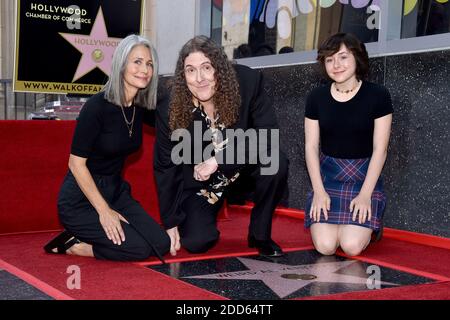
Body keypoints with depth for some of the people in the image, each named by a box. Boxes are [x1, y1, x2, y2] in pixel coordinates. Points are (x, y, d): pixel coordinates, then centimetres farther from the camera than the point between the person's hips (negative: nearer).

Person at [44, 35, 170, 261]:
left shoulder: (141, 107, 1)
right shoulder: (97, 106, -19)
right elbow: (76, 162, -18)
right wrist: (104, 210, -18)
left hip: (115, 191, 7)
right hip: (81, 199, -7)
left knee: (161, 244, -7)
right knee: (139, 249, -19)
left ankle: (83, 244, 6)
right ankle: (71, 243, 0)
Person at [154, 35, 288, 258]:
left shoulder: (247, 82, -23)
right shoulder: (169, 112, -21)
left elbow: (267, 136, -24)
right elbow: (165, 168, -10)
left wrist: (219, 159, -31)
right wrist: (170, 223, -7)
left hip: (242, 168, 1)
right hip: (198, 182, 0)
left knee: (276, 163, -29)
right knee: (196, 243, -16)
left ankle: (260, 235, -5)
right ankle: (207, 216, 23)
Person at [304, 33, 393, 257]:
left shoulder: (377, 95, -6)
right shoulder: (317, 97, 2)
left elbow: (380, 149, -6)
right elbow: (311, 146, 3)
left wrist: (365, 194, -11)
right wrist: (319, 191, -6)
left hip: (365, 175, -2)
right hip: (328, 175, 2)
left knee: (352, 246, -19)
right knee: (325, 246, -17)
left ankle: (369, 224, 15)